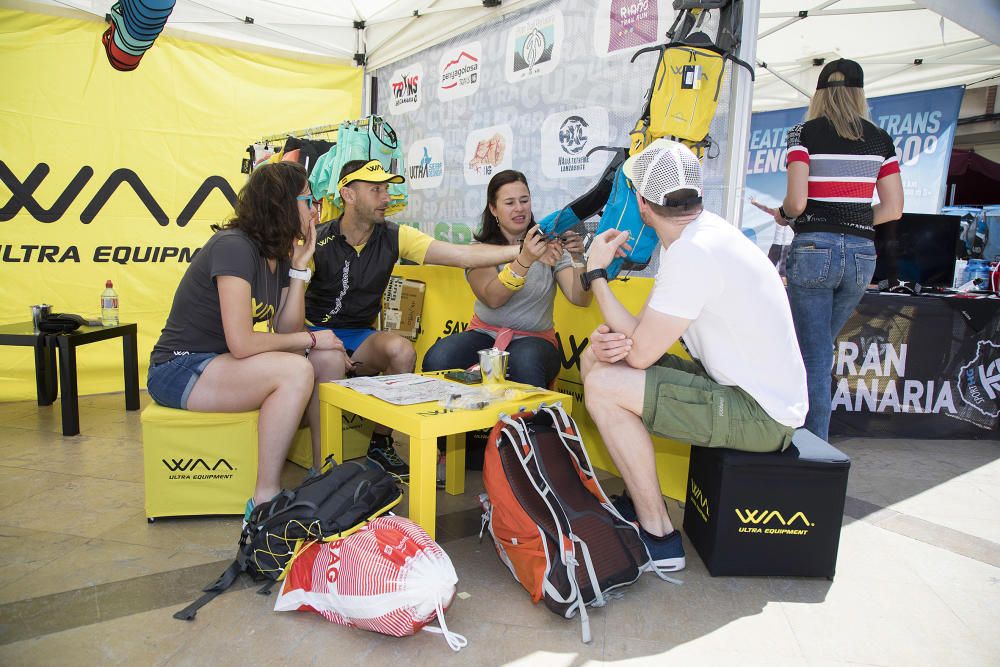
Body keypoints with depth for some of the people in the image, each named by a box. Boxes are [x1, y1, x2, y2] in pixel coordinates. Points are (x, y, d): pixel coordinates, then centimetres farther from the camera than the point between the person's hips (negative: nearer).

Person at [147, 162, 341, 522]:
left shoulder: (278, 256, 6)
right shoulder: (233, 246, -21)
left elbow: (285, 332, -1)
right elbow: (241, 344, -27)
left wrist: (299, 266, -5)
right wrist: (311, 339, -16)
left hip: (218, 363, 9)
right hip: (178, 370, -8)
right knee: (296, 371, -29)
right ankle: (265, 500, -19)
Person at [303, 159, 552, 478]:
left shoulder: (394, 237, -7)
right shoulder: (318, 242, -14)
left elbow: (462, 254, -17)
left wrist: (521, 250, -28)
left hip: (360, 335, 4)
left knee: (402, 351, -27)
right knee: (331, 360, -37)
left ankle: (380, 446, -4)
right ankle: (321, 467, -19)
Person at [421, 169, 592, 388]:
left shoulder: (550, 247, 4)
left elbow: (580, 299, -8)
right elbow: (492, 298, -17)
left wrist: (578, 259, -25)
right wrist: (524, 260, -30)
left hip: (535, 338, -1)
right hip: (485, 334, 1)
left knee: (524, 363, -37)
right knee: (437, 359, -28)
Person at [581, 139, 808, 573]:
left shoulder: (694, 252, -25)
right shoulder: (702, 231, 5)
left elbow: (640, 353, -21)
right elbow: (650, 330, 8)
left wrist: (597, 273, -12)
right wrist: (617, 339, -15)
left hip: (760, 414, -9)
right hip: (737, 383, 9)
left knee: (604, 385, -21)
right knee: (595, 358, 6)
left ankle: (658, 536, -5)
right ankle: (635, 499, 17)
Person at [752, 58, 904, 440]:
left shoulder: (804, 133, -2)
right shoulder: (880, 139, 10)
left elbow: (796, 201, -12)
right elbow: (893, 209, 6)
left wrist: (783, 216, 9)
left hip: (813, 250, -4)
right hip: (862, 254, 4)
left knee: (813, 356, 2)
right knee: (821, 349, 19)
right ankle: (813, 433, 28)